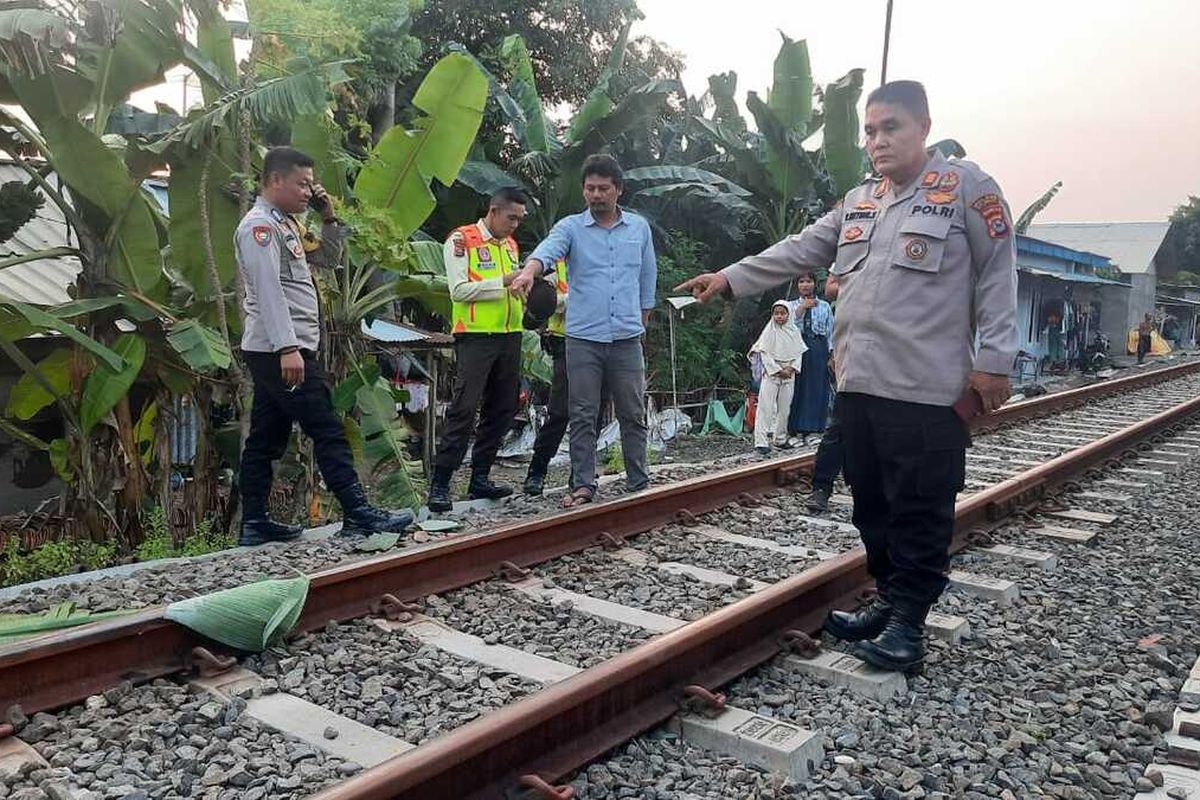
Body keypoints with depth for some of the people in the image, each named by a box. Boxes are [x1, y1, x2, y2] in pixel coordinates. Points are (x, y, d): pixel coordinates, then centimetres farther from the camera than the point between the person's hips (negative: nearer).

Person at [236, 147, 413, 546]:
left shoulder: (286, 224, 19)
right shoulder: (259, 224, -10)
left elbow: (330, 257, 28)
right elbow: (269, 290, -21)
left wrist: (329, 218, 13)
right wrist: (288, 348, -27)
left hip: (275, 352, 10)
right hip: (280, 351, -10)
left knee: (266, 438, 9)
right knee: (328, 431, -8)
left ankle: (254, 524, 13)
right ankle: (358, 513, -5)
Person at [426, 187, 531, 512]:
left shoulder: (511, 245, 18)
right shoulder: (461, 240, -4)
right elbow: (459, 290, -13)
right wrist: (504, 282, -17)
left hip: (509, 336, 8)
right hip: (475, 337, -7)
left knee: (502, 409, 9)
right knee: (464, 409, -11)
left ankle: (480, 478, 18)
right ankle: (439, 485, -6)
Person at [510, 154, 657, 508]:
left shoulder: (639, 227, 10)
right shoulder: (570, 227, 2)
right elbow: (546, 250, -18)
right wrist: (529, 271, -40)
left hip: (627, 338, 2)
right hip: (583, 338, -1)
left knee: (633, 415, 7)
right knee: (582, 416, 2)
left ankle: (639, 483, 17)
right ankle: (583, 485, 10)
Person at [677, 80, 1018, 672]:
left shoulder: (966, 186, -2)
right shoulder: (859, 201, 18)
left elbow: (996, 276, -4)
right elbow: (800, 251, 17)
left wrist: (993, 361, -9)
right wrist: (730, 278, 10)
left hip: (928, 389, -7)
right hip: (858, 383, 7)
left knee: (920, 509, 0)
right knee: (871, 502, 14)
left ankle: (908, 621, 13)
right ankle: (889, 601, 28)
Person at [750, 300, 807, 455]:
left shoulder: (794, 331, 6)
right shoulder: (770, 331, -3)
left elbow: (799, 353, 5)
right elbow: (764, 354, -7)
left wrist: (790, 369, -10)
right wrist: (778, 370, -13)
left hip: (789, 374, 4)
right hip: (771, 373, -4)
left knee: (784, 407, 9)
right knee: (766, 407, -9)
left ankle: (781, 439, 22)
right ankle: (761, 442, -12)